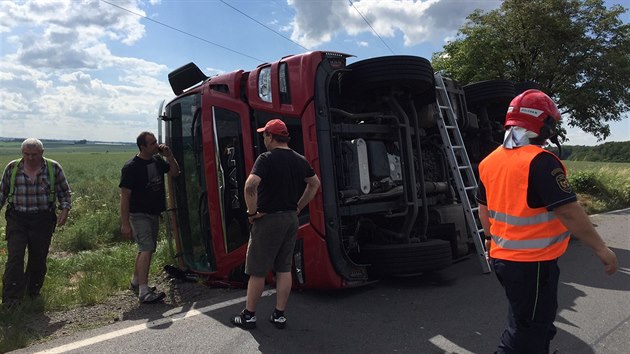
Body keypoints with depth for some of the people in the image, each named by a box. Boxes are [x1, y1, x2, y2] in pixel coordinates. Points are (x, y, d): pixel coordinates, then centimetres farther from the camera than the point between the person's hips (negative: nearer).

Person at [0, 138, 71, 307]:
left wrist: (65, 210, -9)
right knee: (15, 257, -8)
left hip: (43, 220, 0)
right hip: (17, 219, 0)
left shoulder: (54, 168, 0)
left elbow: (64, 193, 5)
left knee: (38, 259, 8)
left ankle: (33, 292, 27)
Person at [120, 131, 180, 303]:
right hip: (139, 215, -8)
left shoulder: (157, 160, 5)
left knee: (145, 248, 18)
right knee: (147, 249, -15)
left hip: (154, 213, 8)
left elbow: (175, 173, 13)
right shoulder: (131, 167, -16)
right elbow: (125, 196, -16)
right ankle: (144, 292, -13)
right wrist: (125, 223, -18)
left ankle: (135, 282, 35)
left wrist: (169, 156, -4)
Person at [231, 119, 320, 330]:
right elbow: (315, 183, 19)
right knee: (284, 269, 12)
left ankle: (249, 315, 18)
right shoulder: (300, 160, 7)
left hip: (268, 219, -6)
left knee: (257, 271, 6)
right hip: (291, 218, 7)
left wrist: (252, 212, -15)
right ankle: (279, 315, 19)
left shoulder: (266, 158, -15)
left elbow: (250, 185, -28)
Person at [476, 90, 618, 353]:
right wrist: (601, 249, -11)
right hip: (533, 262, -8)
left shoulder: (490, 161, 5)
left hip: (502, 257, 8)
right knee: (527, 332, 6)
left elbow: (484, 209, 13)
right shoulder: (541, 161, -20)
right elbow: (569, 212, -21)